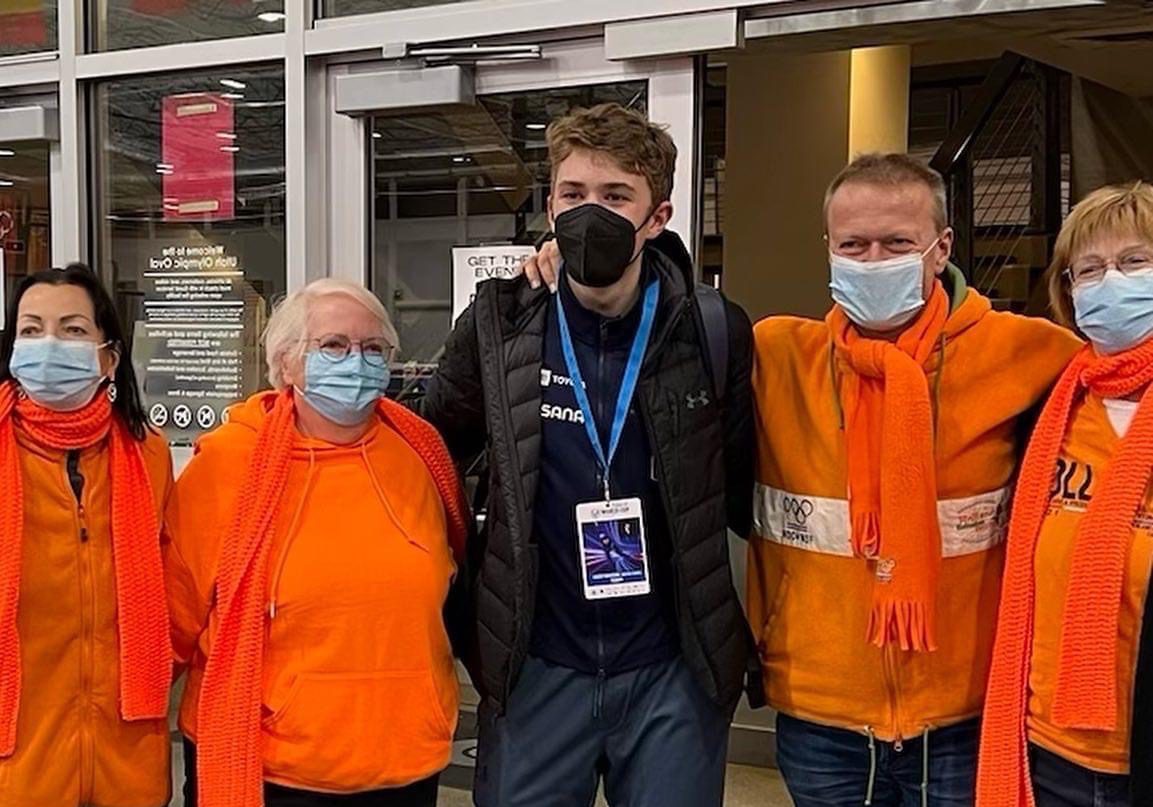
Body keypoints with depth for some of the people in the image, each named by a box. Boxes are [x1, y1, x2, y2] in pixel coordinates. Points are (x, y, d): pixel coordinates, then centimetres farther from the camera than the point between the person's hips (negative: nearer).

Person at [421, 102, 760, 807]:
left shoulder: (715, 334, -5)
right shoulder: (498, 327, -3)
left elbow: (746, 494, 4)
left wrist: (764, 640, 3)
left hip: (674, 672, 0)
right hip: (534, 669, 1)